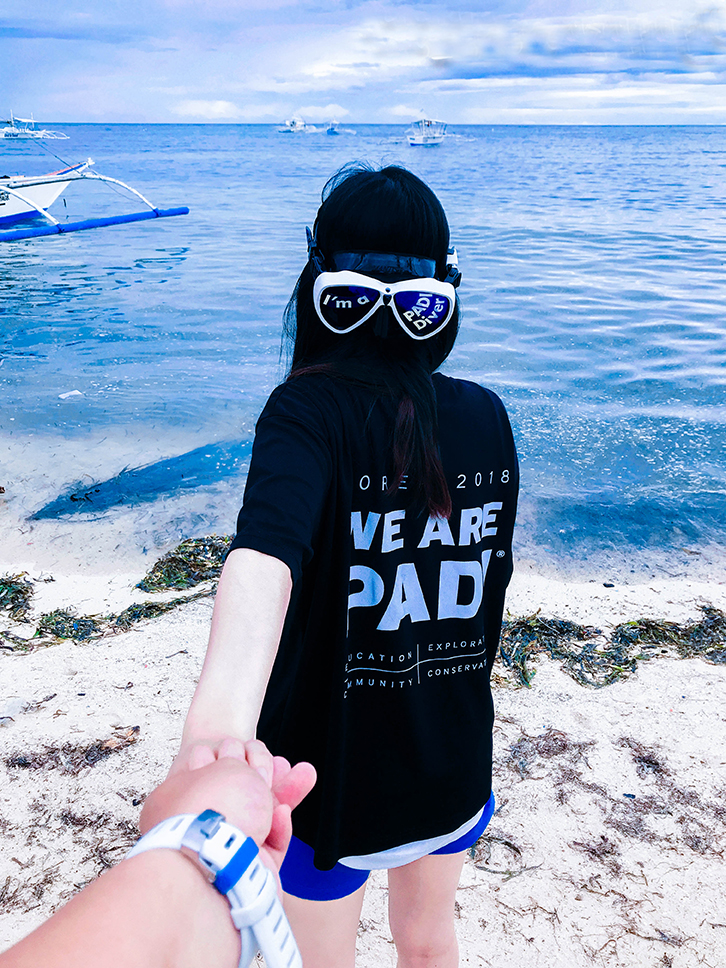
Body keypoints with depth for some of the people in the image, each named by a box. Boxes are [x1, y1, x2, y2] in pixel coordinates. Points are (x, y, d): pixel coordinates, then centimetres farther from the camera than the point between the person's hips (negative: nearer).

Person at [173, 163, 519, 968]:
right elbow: (488, 586, 4)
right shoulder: (487, 417, -7)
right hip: (456, 762, 4)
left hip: (335, 771, -4)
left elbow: (265, 550, -45)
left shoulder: (310, 410, -23)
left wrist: (218, 716, -59)